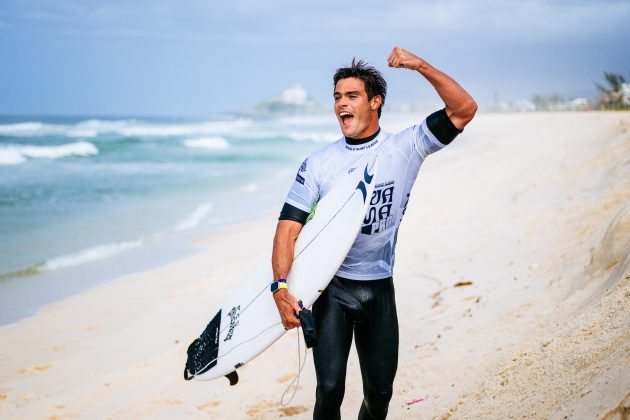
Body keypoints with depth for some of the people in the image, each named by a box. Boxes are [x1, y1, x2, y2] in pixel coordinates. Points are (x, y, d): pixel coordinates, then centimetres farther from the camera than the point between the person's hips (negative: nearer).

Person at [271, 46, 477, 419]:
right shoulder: (319, 163, -1)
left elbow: (464, 109, -9)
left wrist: (421, 66, -20)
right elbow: (289, 225, -7)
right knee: (330, 387, -11)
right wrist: (281, 287, -20)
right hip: (330, 288, -1)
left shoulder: (404, 149, -1)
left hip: (378, 289, 1)